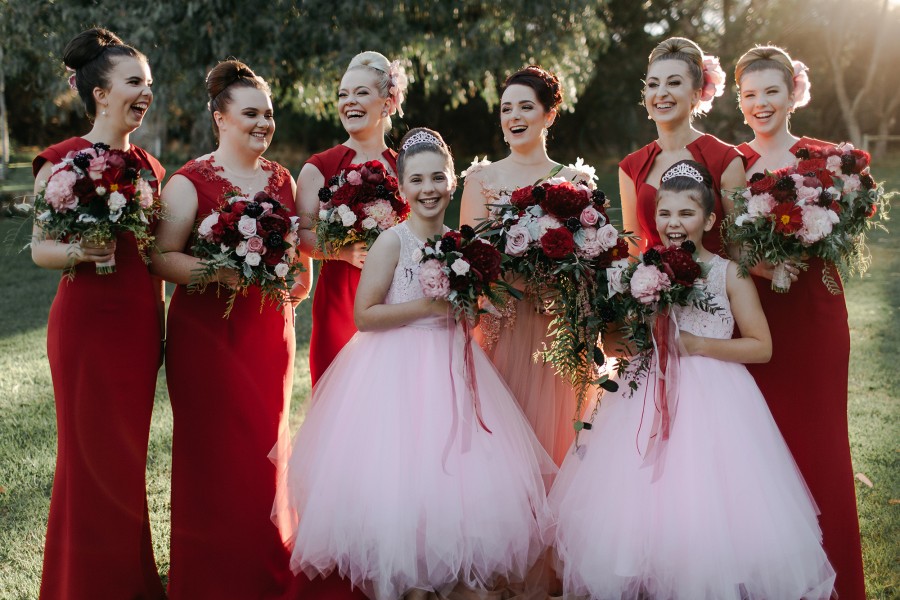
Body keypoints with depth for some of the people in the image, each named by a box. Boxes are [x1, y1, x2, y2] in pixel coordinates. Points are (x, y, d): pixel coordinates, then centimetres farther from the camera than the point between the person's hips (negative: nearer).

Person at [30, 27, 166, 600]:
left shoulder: (148, 165, 12)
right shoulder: (62, 161, -7)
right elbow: (40, 248, -7)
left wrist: (160, 319, 10)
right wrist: (80, 252, -27)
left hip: (141, 321, 6)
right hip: (88, 321, -6)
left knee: (129, 452, 13)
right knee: (91, 454, 2)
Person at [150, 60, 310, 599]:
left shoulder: (282, 178, 11)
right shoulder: (190, 182, -7)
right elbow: (163, 256, -12)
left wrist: (299, 277, 4)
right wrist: (221, 273, -25)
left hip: (269, 328, 5)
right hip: (208, 331, -5)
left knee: (266, 446, 10)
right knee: (217, 451, -2)